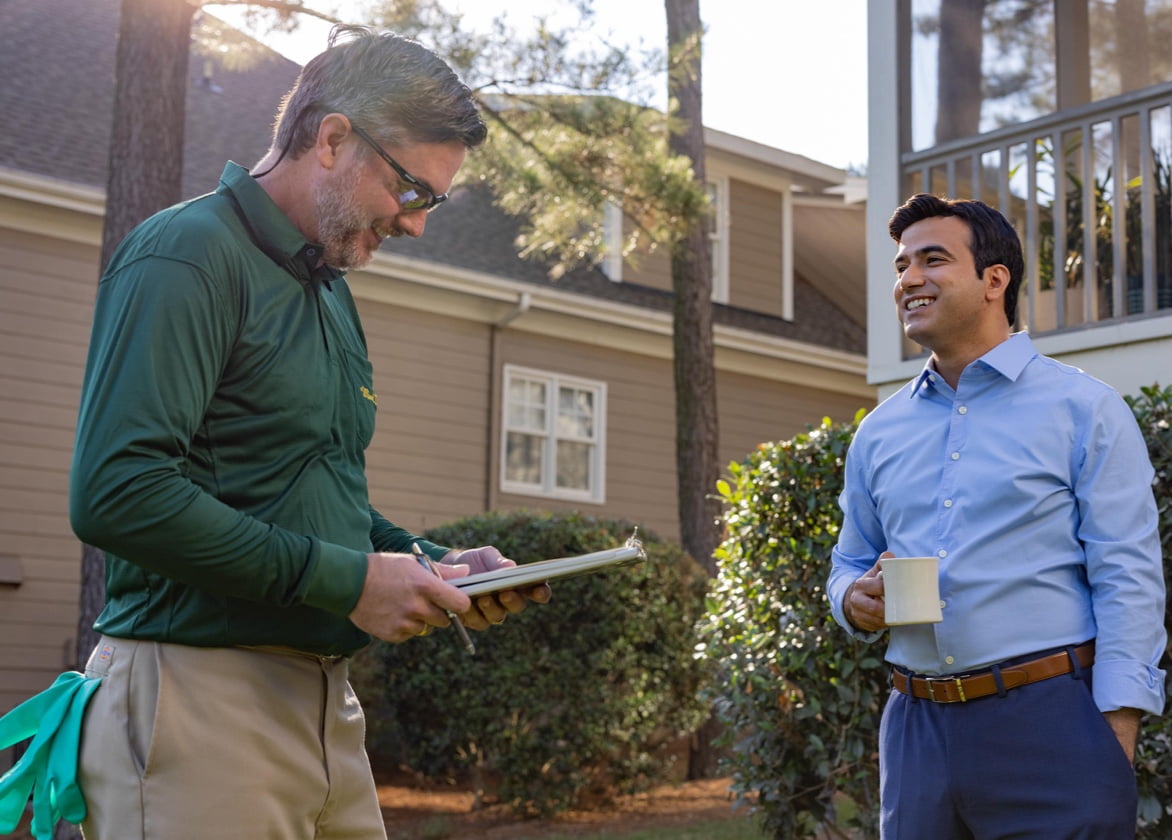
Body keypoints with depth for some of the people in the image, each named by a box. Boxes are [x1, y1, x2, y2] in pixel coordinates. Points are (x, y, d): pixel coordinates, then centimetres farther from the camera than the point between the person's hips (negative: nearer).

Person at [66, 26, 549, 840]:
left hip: (325, 704, 9)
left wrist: (432, 562, 6)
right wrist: (344, 579, -19)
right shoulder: (188, 254, -11)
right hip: (200, 697, -8)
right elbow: (116, 492, -23)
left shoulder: (331, 290, 17)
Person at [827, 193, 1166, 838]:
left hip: (1049, 727, -4)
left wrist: (1116, 752, -14)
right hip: (916, 730, 5)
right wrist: (858, 602, -3)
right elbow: (848, 565, 22)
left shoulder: (1084, 409, -1)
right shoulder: (877, 433, 13)